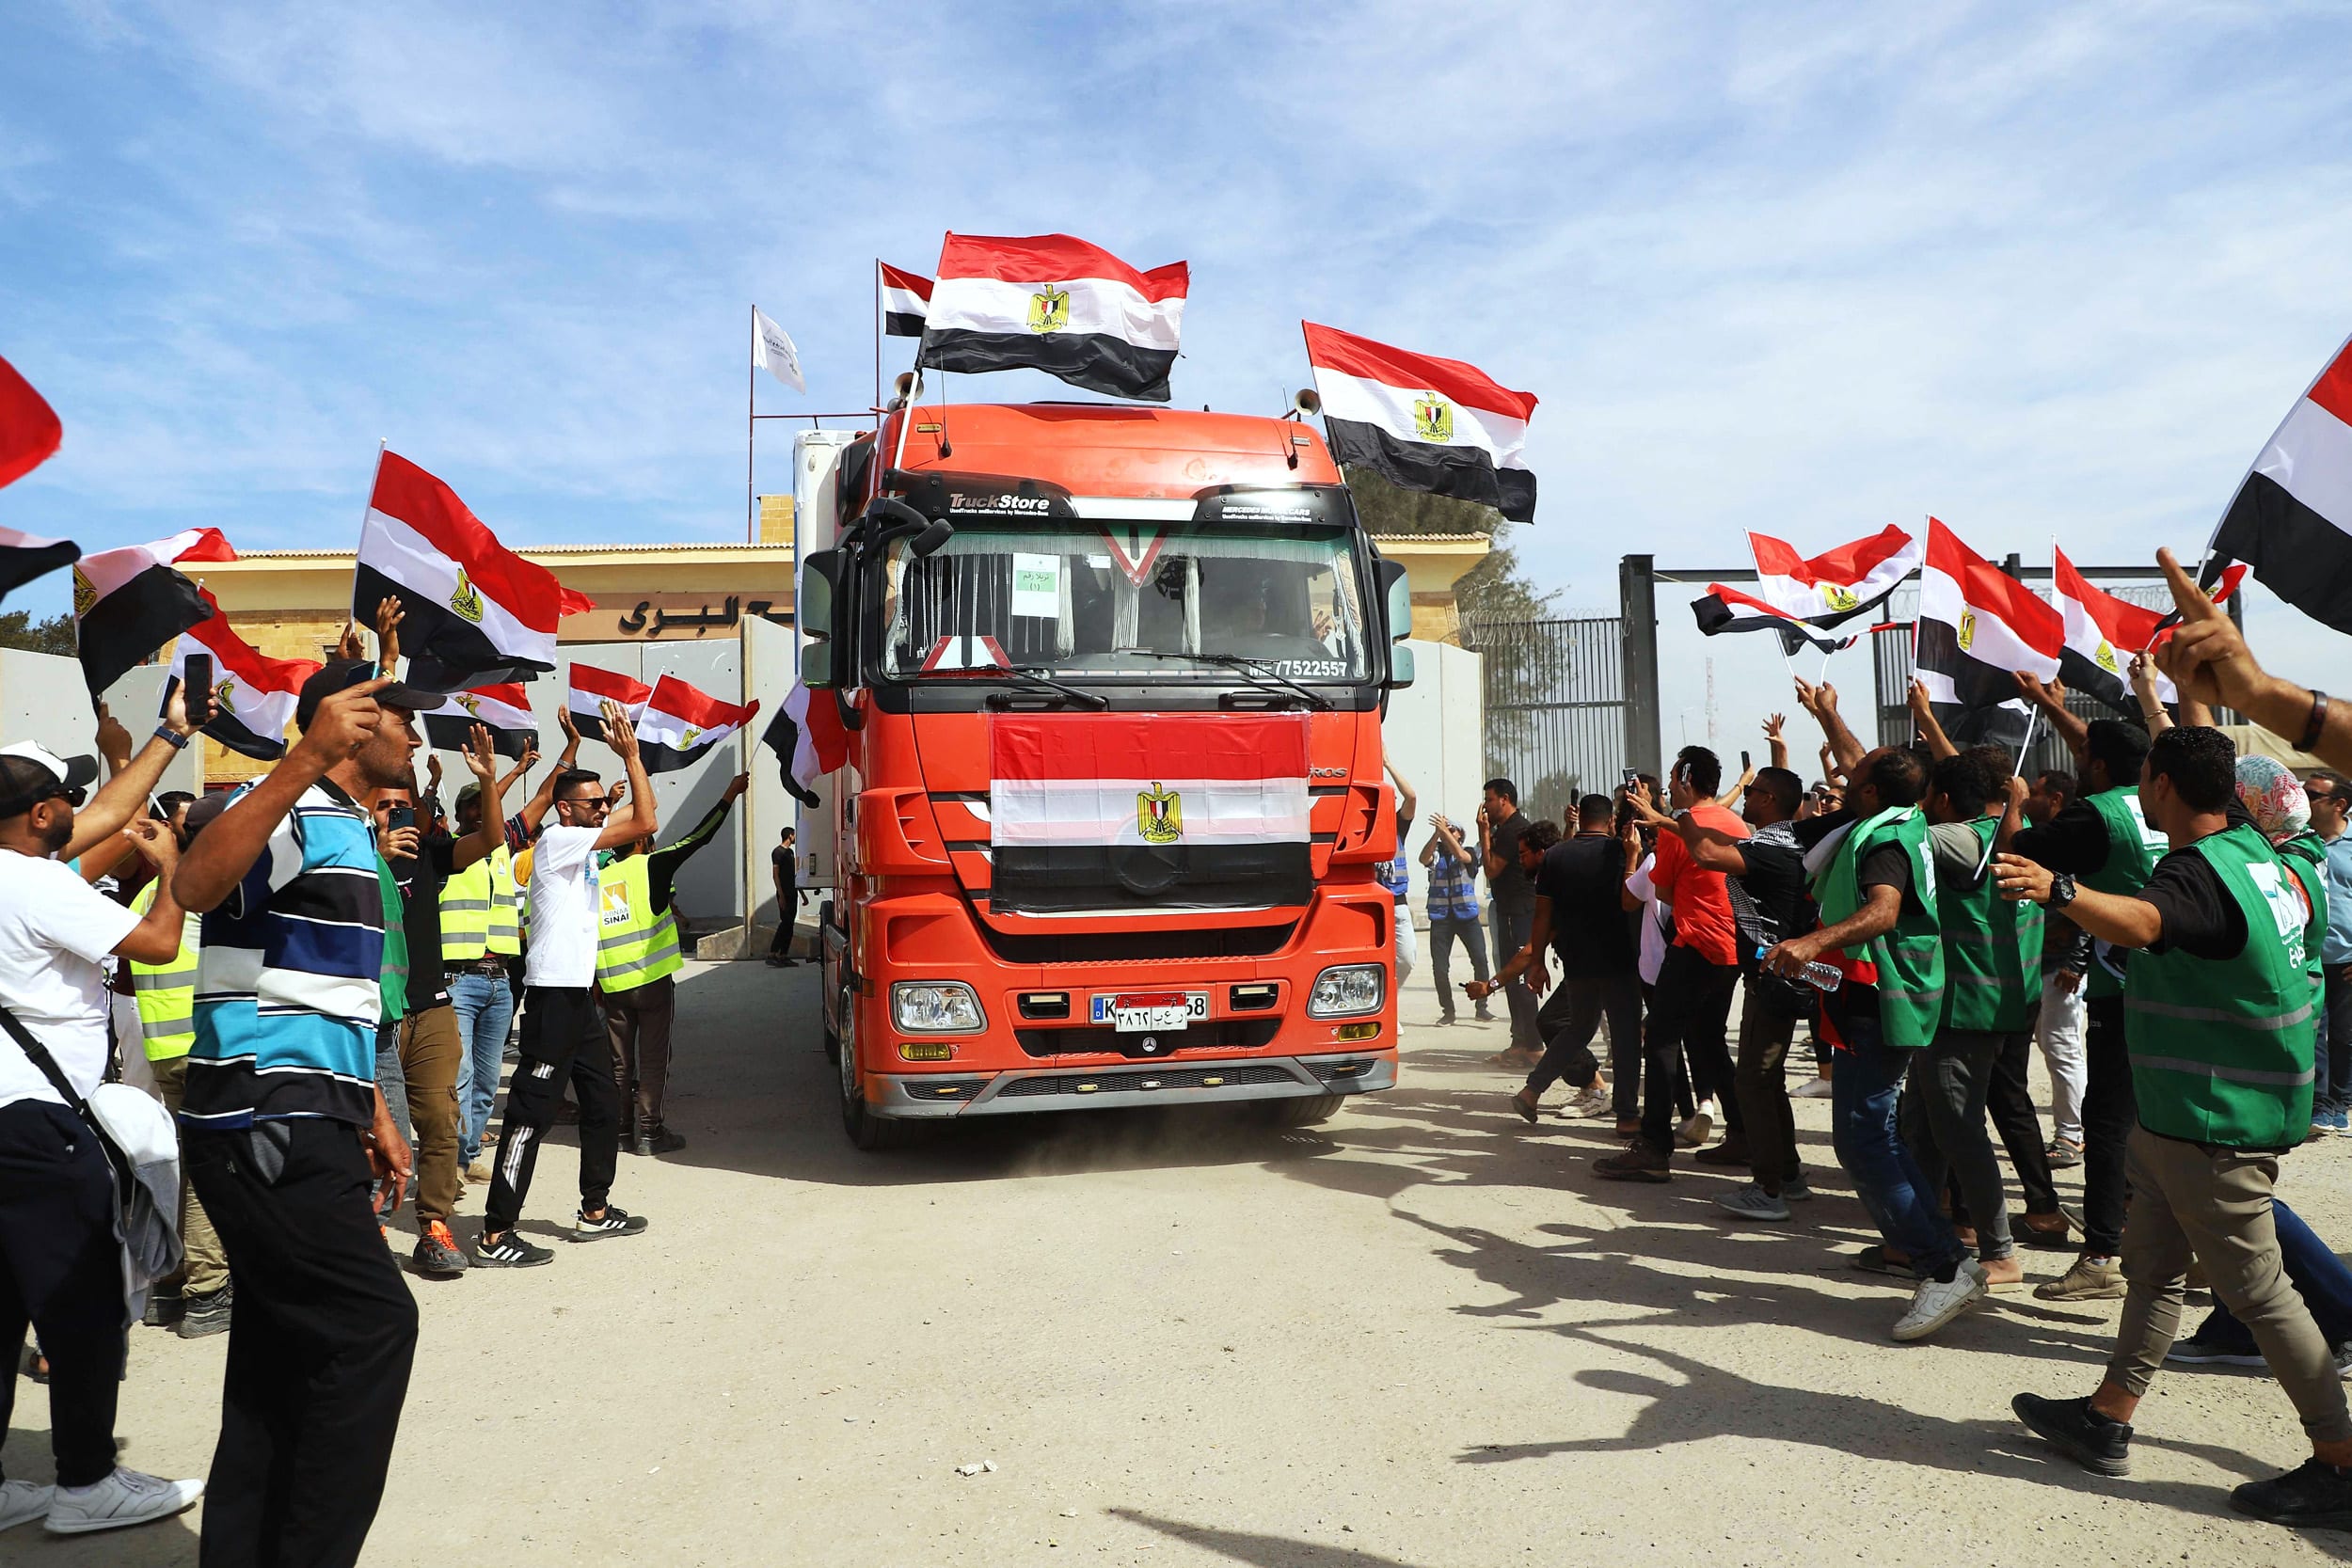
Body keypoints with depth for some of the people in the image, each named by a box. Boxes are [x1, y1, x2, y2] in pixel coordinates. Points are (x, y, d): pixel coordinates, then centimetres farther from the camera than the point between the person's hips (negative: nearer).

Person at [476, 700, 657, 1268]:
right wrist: (631, 755, -12)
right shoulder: (557, 841, -12)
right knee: (531, 1111, -8)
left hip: (579, 992, 10)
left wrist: (629, 756, 14)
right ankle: (495, 1237, -4)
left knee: (603, 1103, 17)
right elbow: (645, 823, -19)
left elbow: (640, 818, 21)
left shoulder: (580, 848, 15)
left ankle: (595, 1211, 29)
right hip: (554, 993, -10)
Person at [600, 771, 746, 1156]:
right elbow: (698, 837, -5)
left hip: (613, 985, 5)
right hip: (653, 981, -4)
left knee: (620, 1062, 11)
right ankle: (650, 1132, 2)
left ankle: (622, 1130, 15)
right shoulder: (650, 866, -3)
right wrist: (729, 796, -1)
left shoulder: (598, 880, 10)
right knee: (653, 1059, 1)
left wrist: (595, 982, 18)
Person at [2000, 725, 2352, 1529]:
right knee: (2152, 1265, 15)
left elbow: (2138, 921, -48)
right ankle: (2106, 1420, 25)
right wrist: (2178, 721, 42)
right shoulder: (2248, 845, 5)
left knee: (2254, 1290, 1)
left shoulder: (2198, 874, -26)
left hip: (2214, 1122, -10)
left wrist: (2059, 889, -64)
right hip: (2181, 1112, 10)